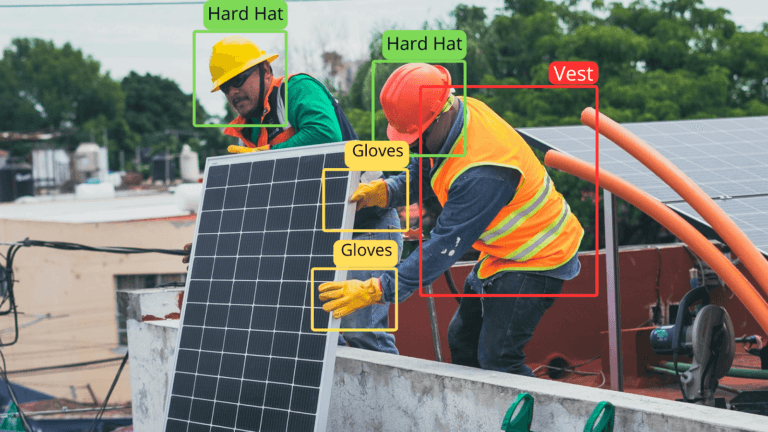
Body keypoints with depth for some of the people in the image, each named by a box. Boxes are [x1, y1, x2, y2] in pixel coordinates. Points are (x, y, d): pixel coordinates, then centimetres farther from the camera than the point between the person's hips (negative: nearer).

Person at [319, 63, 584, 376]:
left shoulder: (481, 174, -36)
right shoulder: (454, 113, -8)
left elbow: (445, 247, -33)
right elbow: (422, 175, 5)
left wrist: (376, 291, -32)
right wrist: (383, 191, -17)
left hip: (536, 260, -10)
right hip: (503, 250, 10)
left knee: (496, 358, -15)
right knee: (462, 340, 13)